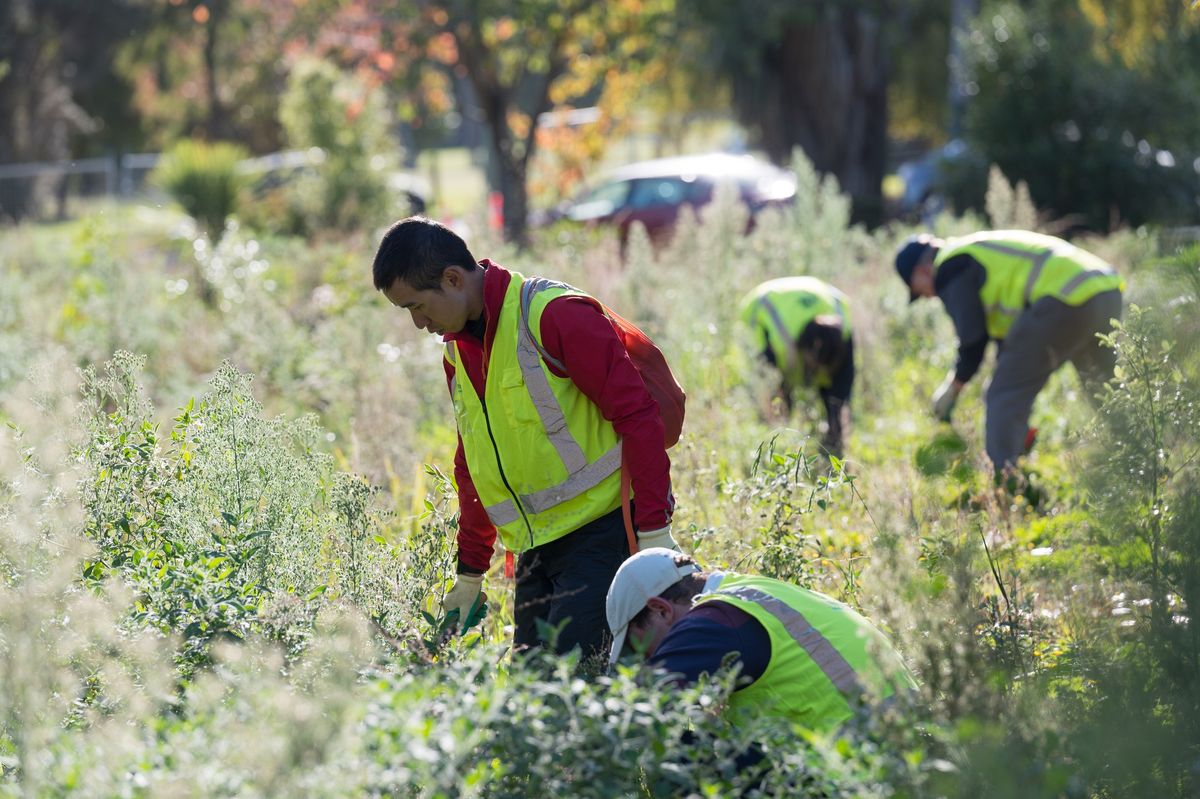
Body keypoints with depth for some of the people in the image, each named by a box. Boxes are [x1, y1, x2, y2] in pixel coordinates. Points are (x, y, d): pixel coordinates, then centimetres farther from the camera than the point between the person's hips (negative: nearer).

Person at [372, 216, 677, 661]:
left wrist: (654, 533, -18)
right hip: (536, 548, 8)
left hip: (601, 530, -8)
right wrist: (470, 573, 24)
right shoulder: (458, 349, 14)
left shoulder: (554, 315, -14)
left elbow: (636, 414, -15)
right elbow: (472, 467, 25)